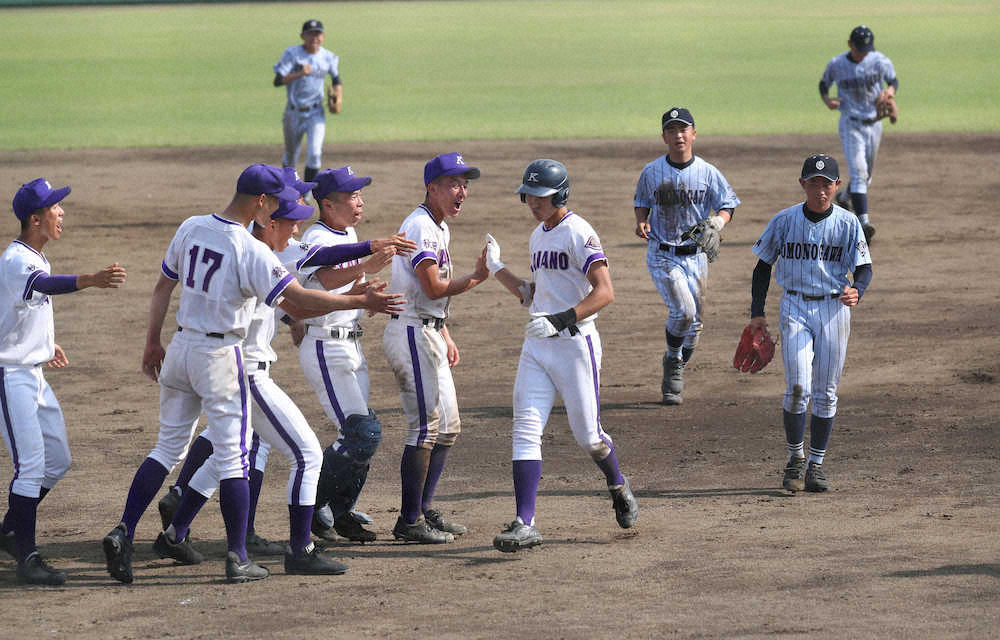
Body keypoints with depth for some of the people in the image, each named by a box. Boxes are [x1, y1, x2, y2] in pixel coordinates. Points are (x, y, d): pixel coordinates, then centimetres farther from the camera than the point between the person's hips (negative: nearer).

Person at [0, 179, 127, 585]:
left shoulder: (35, 258, 10)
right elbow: (43, 285, -45)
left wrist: (46, 343, 31)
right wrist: (90, 281, -61)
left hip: (33, 374, 10)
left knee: (58, 460, 14)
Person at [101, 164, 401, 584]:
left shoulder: (190, 229, 3)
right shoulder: (250, 250, -18)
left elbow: (163, 287, 11)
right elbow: (300, 298, -22)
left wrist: (153, 343, 21)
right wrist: (362, 301, -17)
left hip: (180, 348, 6)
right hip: (220, 356, -6)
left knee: (168, 447, 14)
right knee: (231, 455, 0)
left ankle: (124, 533, 3)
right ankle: (238, 558, 1)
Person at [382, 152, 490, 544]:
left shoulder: (439, 228, 17)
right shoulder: (421, 226, -16)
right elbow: (434, 288, -22)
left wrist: (445, 336, 22)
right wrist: (477, 277, -17)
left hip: (428, 333, 11)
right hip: (412, 334, -11)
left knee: (447, 427, 14)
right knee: (426, 427, -10)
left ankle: (424, 510, 20)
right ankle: (410, 522, -7)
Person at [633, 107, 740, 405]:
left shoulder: (708, 173, -3)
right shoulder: (652, 172, -3)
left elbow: (727, 205, 2)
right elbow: (642, 203, 12)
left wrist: (719, 220, -20)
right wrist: (641, 222, -9)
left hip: (696, 255, 2)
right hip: (662, 256, -2)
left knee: (694, 324, 8)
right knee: (683, 310, -21)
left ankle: (674, 376, 29)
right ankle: (673, 362, 5)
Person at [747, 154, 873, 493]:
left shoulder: (847, 223, -2)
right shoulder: (785, 220, -1)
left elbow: (864, 267, -4)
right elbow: (763, 265, 7)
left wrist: (856, 292, -27)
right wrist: (757, 312, 2)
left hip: (834, 309, 1)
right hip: (795, 309, -1)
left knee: (825, 393, 6)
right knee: (798, 388, -13)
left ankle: (816, 465, 16)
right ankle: (795, 459, 2)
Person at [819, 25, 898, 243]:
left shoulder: (880, 61, -6)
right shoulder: (836, 65, -8)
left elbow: (893, 80, 4)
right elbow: (824, 83, 8)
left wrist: (890, 90, -20)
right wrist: (826, 100, -13)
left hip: (874, 124, 3)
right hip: (850, 125, -3)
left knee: (866, 174, 17)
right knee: (858, 172, -17)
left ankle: (845, 197, 48)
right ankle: (863, 221, -25)